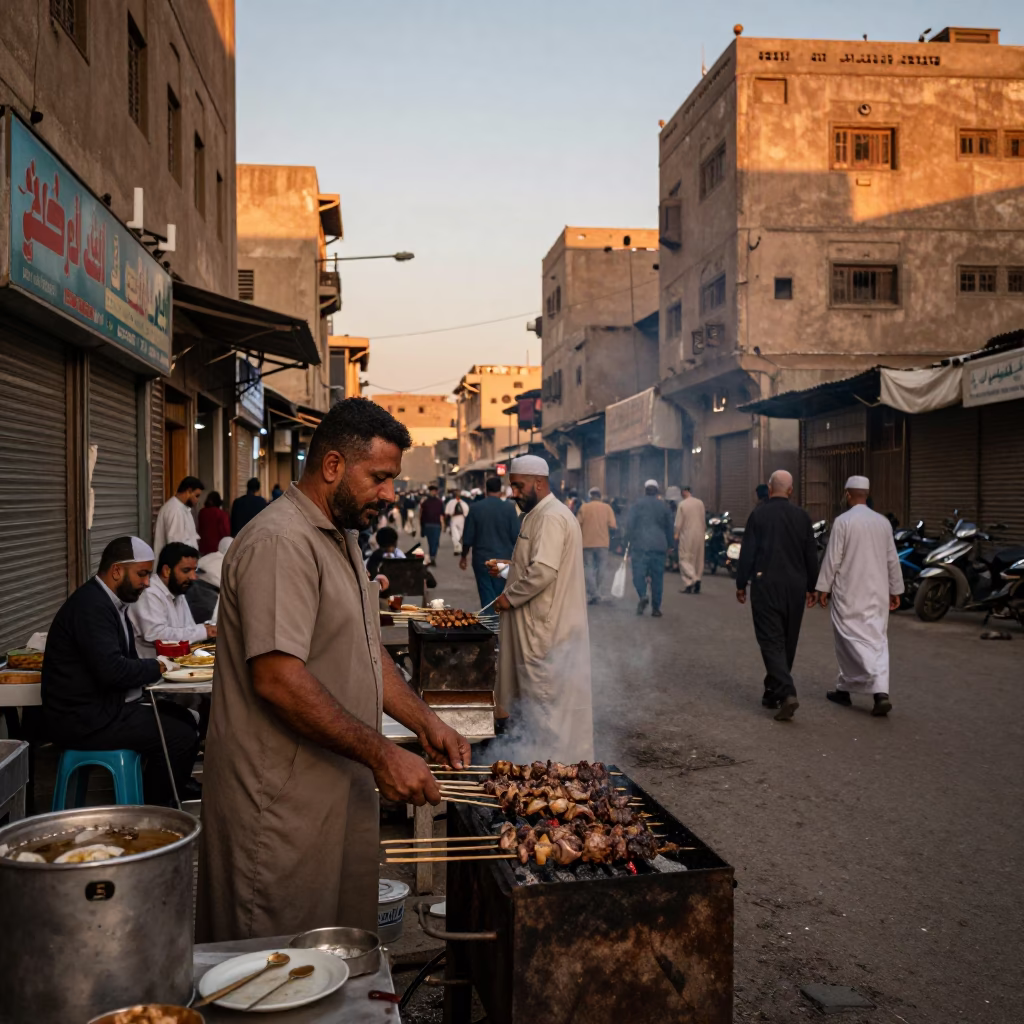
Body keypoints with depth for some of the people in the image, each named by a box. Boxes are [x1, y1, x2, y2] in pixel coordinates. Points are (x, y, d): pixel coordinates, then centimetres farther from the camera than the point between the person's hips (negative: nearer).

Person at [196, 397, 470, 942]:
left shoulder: (341, 538, 15)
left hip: (338, 786, 10)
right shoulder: (279, 543, -20)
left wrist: (425, 722, 9)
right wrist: (381, 753, -24)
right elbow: (277, 677, -27)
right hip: (282, 798, -9)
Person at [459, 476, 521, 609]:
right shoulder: (509, 509, -5)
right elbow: (516, 537, -4)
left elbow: (468, 537, -1)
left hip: (482, 559, 0)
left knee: (487, 598, 3)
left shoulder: (475, 508, -4)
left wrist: (464, 556, 14)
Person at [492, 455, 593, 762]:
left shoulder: (551, 518, -19)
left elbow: (544, 570, -27)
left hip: (548, 627, -11)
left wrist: (510, 596, -16)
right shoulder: (538, 515, 16)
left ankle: (549, 758, 6)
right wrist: (506, 569, 12)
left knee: (545, 697, -2)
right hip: (539, 623, 11)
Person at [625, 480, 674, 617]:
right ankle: (656, 608, 5)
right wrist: (670, 545, 22)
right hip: (659, 546, 2)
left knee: (639, 574, 0)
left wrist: (630, 542, 5)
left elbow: (630, 525, -3)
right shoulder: (664, 507, 12)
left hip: (640, 545, -2)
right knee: (657, 577, 5)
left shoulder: (636, 505, 4)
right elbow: (669, 528, 14)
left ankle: (643, 596, -27)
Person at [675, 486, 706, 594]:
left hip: (687, 535, -4)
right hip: (699, 535, 4)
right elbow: (704, 520, 9)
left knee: (685, 559, -1)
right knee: (698, 560, 12)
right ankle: (697, 582, 10)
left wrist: (676, 535, 2)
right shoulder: (700, 503, 4)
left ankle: (688, 583, -16)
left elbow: (679, 522, -7)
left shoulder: (682, 504, -8)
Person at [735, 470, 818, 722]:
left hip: (766, 585, -4)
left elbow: (747, 552, -7)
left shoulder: (759, 515, -6)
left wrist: (741, 584, 2)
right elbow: (811, 555, 6)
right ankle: (773, 692, 24)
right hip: (795, 587, 4)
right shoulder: (802, 517, 3)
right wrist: (811, 587, 14)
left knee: (771, 640, -4)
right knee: (787, 642, 14)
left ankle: (786, 692, -21)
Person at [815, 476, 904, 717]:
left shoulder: (843, 521, -10)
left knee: (852, 639, -1)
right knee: (877, 640, 8)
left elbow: (832, 558, -10)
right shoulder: (883, 522, 6)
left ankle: (880, 690, -14)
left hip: (850, 593, -5)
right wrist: (895, 590, 19)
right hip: (878, 593, 5)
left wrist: (823, 588, -2)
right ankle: (881, 691, 0)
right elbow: (892, 560, 11)